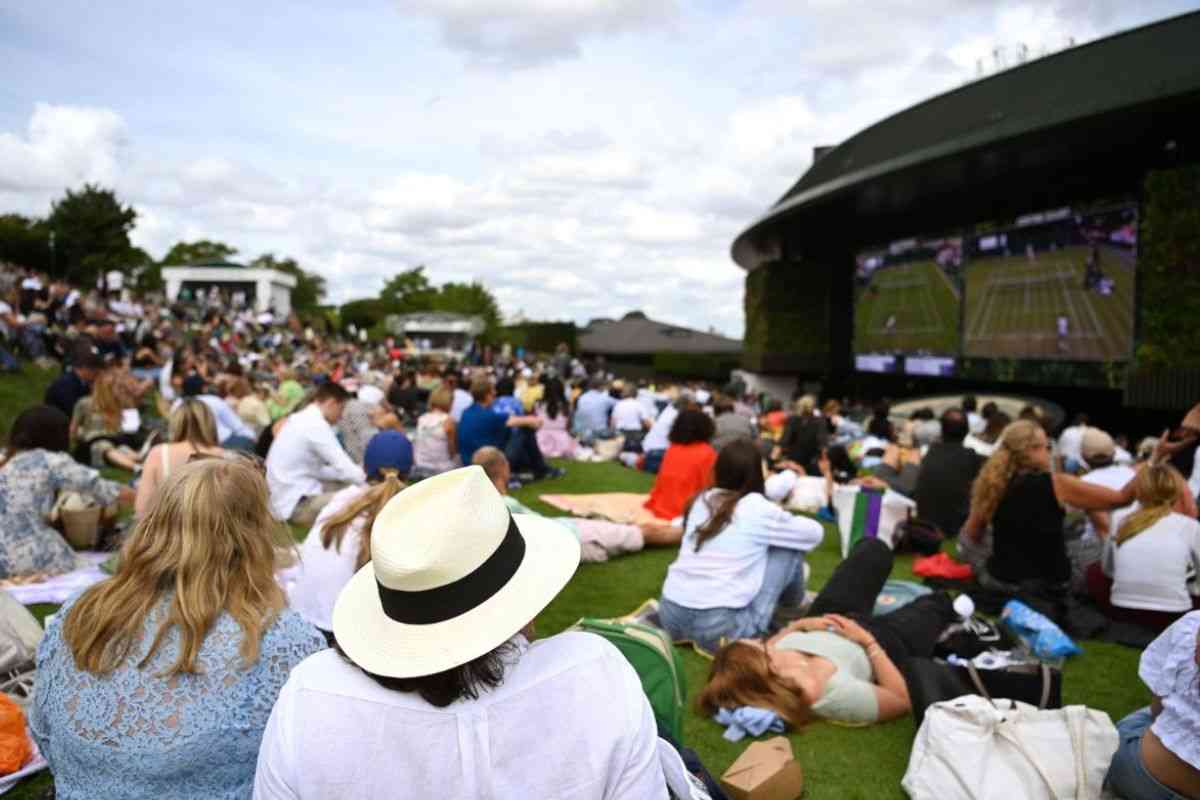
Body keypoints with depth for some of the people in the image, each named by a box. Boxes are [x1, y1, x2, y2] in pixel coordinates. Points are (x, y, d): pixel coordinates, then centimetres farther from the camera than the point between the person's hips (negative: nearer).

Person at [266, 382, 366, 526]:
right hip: (296, 504, -10)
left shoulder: (301, 419, 13)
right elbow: (344, 467, -17)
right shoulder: (316, 424, -17)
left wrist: (359, 474, 11)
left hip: (287, 497, 10)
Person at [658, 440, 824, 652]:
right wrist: (784, 521, 32)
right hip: (719, 628, -6)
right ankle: (790, 607, 32)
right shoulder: (758, 509, -4)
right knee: (789, 547, 12)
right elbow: (815, 532, 13)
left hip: (670, 617, 7)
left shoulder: (701, 500, 10)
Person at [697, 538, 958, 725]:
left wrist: (798, 625, -19)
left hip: (825, 626, 4)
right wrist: (869, 641, -29)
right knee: (936, 603, 25)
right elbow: (904, 699, -30)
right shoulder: (839, 694, -48)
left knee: (875, 549, 22)